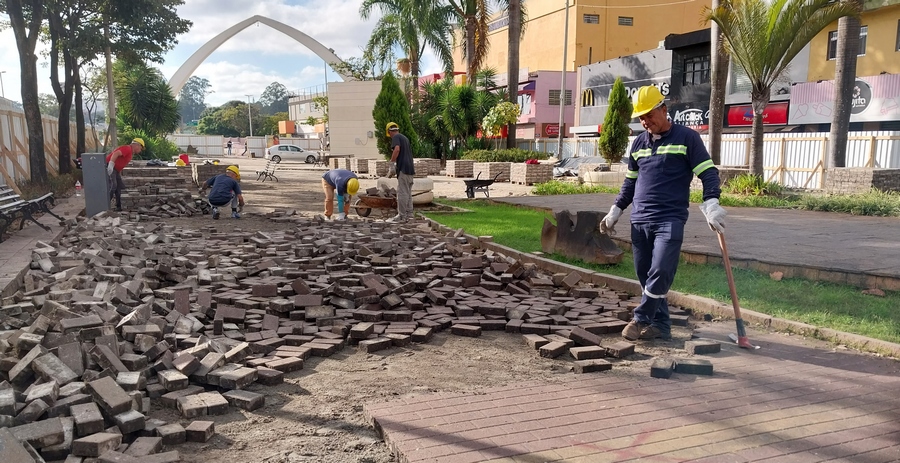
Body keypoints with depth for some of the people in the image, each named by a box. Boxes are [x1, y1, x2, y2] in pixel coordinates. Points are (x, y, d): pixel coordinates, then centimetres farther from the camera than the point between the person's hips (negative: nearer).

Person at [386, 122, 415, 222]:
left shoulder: (396, 137, -4)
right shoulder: (405, 138, 22)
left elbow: (397, 149, -23)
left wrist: (392, 164, -17)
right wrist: (396, 166, 38)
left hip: (403, 169, -9)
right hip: (410, 168, 9)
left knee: (402, 193, -7)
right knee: (408, 193, 12)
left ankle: (402, 216, -6)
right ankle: (409, 215, 15)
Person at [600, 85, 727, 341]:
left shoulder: (686, 138, -1)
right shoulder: (639, 143, 15)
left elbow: (708, 172, -4)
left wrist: (711, 203, -20)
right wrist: (615, 211, 21)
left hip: (670, 220, -5)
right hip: (639, 222, 6)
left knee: (660, 273, -15)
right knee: (645, 275, 6)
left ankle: (641, 320, -1)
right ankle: (660, 325, 16)